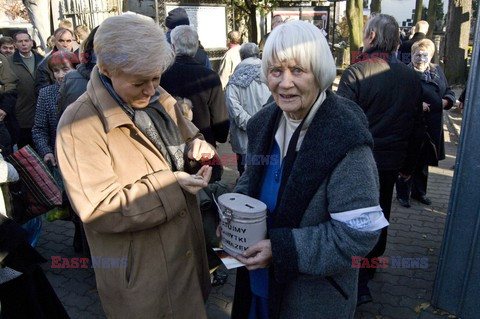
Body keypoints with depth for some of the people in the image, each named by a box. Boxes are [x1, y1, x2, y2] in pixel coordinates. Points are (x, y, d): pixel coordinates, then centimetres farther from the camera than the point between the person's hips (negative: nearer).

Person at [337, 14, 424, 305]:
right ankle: (370, 266, 42)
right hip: (392, 163, 5)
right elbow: (417, 128, 8)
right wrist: (409, 164, 18)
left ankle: (358, 284, 9)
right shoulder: (411, 77, 2)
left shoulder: (356, 74, -16)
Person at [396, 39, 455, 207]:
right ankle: (402, 193, 18)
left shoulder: (437, 71, 10)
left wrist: (446, 101, -1)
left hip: (433, 127, 7)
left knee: (423, 161, 18)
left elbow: (449, 92, 19)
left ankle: (419, 192, 34)